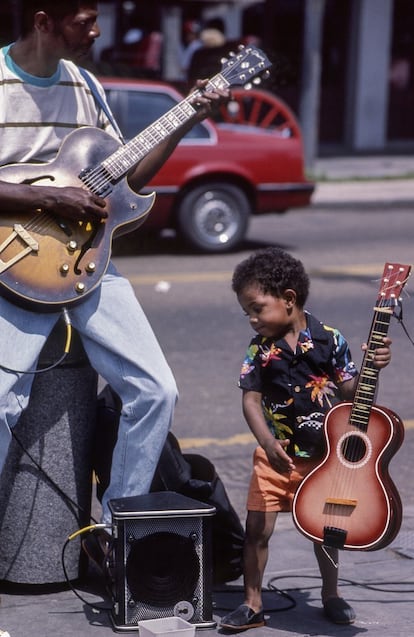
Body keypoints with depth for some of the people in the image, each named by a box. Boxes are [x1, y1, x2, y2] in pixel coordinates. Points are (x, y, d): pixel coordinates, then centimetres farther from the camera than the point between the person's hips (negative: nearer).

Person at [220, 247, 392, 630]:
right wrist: (268, 443, -23)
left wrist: (372, 368, -22)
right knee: (257, 528, -2)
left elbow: (350, 393, -4)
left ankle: (331, 594, 36)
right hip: (277, 455, 0)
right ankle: (253, 604, 11)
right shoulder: (260, 349, -5)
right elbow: (251, 400, -10)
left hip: (323, 455, 0)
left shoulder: (330, 340, -8)